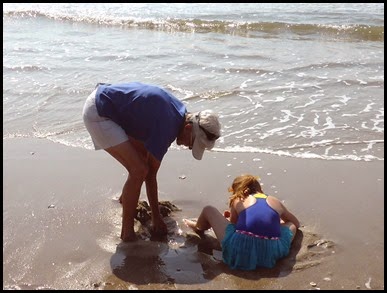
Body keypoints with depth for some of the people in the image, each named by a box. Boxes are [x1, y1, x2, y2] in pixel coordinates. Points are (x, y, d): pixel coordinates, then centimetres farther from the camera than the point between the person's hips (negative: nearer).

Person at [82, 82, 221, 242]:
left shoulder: (179, 111, 0)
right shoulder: (166, 128, -26)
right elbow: (151, 175, -16)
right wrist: (156, 218, -5)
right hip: (97, 113, -10)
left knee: (145, 156, 18)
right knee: (139, 170, -15)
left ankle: (126, 197, 42)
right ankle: (127, 233, -4)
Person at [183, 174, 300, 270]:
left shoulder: (238, 201, 14)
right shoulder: (275, 202, 20)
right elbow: (297, 223, 35)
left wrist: (227, 219, 47)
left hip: (239, 252, -2)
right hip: (271, 254, 2)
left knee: (208, 210, 20)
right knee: (292, 225, 34)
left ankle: (198, 228, 54)